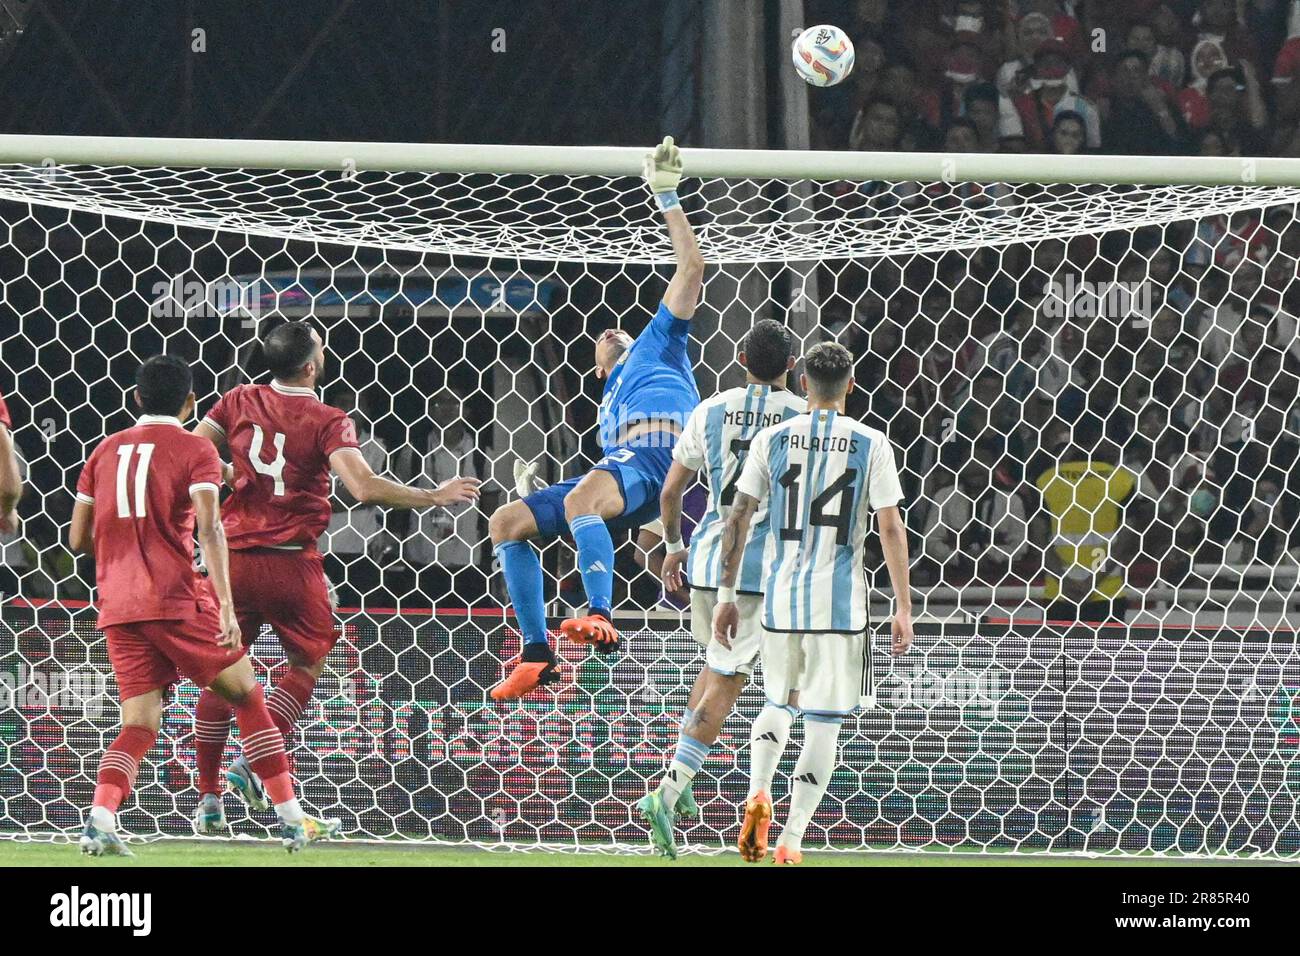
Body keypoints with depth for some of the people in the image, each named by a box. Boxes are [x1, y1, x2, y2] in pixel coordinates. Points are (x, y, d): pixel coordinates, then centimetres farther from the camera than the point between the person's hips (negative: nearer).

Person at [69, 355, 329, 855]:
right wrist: (225, 602, -23)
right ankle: (292, 819, 7)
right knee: (248, 697, 9)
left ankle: (100, 819, -21)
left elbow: (78, 539, 16)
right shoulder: (195, 451, -1)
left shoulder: (105, 451, 14)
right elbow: (208, 528, -16)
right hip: (176, 600, -5)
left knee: (139, 724, 5)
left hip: (116, 607, 5)